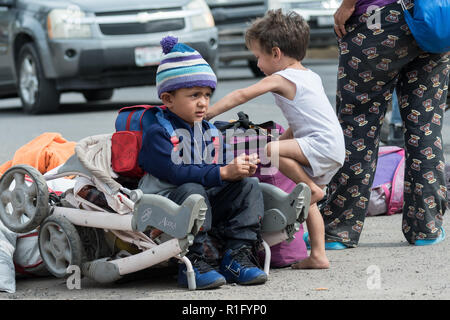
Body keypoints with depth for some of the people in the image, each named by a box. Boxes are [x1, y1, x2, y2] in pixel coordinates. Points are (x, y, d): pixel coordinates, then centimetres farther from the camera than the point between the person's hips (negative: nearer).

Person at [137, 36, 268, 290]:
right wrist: (223, 173, -28)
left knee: (248, 186, -8)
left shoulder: (209, 131, 15)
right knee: (192, 191, -36)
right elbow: (176, 172, -24)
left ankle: (237, 257, -13)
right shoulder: (157, 133, -10)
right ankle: (194, 262, -27)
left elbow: (221, 164, 13)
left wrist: (241, 167, -13)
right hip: (168, 201, -7)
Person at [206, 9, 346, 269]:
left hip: (323, 144, -10)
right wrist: (283, 139, 25)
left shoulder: (281, 79, -7)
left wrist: (209, 113, -3)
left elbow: (242, 95, -9)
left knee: (269, 151, -24)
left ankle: (311, 188, -12)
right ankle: (318, 255, 10)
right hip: (334, 150, 10)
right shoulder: (311, 77, 20)